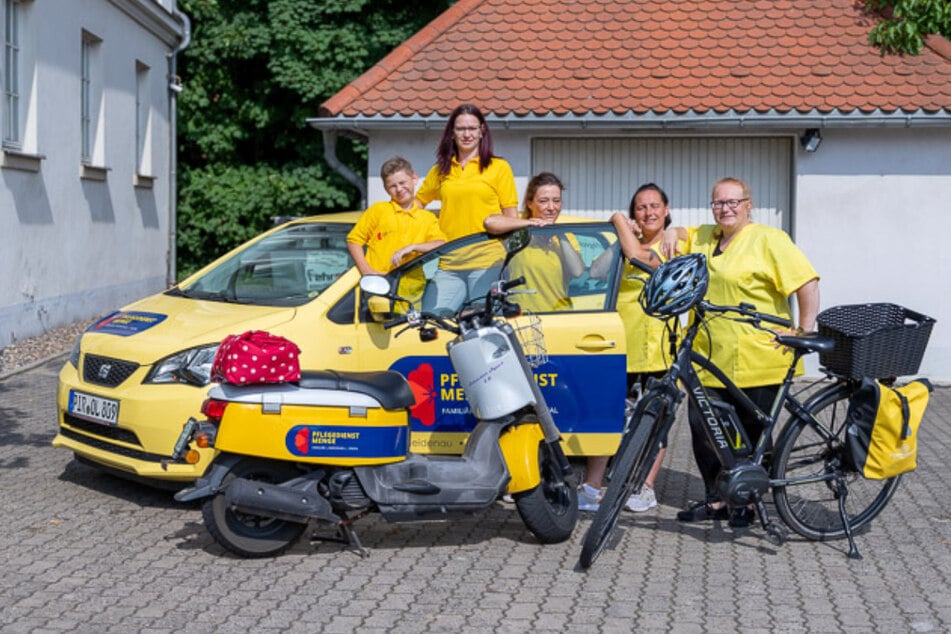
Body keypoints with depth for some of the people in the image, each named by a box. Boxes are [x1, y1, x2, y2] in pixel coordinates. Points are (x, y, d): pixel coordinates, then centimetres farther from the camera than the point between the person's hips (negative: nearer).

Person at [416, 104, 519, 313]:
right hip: (448, 266, 3)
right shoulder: (440, 171, 15)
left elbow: (511, 216, 5)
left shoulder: (499, 167, 6)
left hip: (488, 263, -3)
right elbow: (418, 202, 27)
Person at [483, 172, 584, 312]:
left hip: (561, 316, 4)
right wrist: (532, 223, -9)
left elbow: (578, 273, -1)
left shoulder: (566, 237, 16)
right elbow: (490, 222, -20)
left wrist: (561, 237, -5)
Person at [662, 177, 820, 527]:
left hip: (755, 361, -6)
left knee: (749, 433, 4)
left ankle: (745, 501, 18)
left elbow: (807, 282, -9)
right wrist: (672, 232, 13)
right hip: (710, 358, 6)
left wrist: (805, 330, -15)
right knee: (703, 426, 2)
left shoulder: (768, 239, -4)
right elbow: (683, 234, 37)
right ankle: (716, 499, 15)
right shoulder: (704, 238, 16)